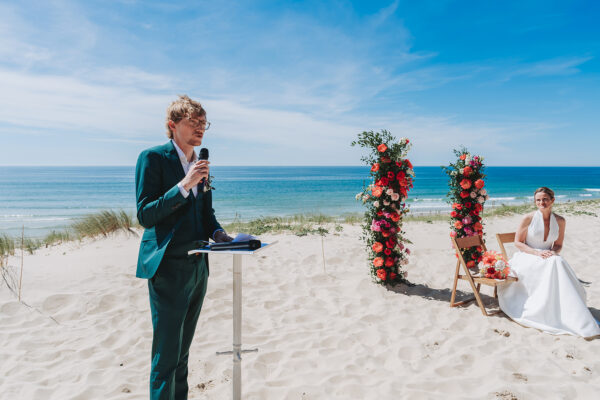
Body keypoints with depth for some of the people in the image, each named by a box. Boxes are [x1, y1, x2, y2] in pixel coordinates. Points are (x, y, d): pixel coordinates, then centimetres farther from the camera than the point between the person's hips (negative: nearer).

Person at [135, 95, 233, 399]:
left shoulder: (200, 163, 12)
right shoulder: (153, 158, -8)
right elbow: (145, 215, -15)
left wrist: (217, 233, -1)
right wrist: (184, 185, -22)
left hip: (197, 268, 7)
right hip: (169, 268, -7)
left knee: (181, 354, 18)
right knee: (166, 357, 0)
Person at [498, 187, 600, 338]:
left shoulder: (560, 221, 6)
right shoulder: (529, 218, -4)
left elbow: (558, 245, 13)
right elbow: (518, 242, -3)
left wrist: (553, 252, -11)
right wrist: (537, 253, -17)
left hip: (549, 258, 3)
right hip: (527, 258, -3)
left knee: (559, 262, -32)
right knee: (553, 264, -34)